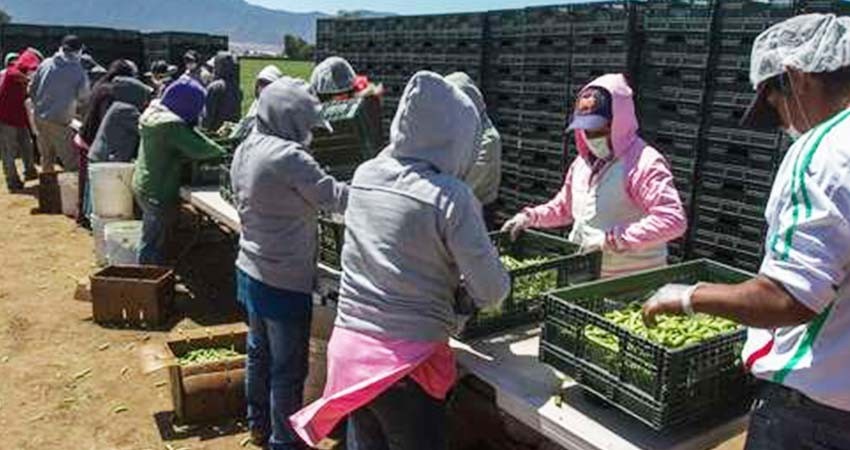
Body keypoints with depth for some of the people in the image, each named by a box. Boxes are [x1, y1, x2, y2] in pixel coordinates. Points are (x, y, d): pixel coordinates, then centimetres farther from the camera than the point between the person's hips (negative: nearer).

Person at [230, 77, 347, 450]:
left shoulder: (245, 150, 4)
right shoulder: (288, 156, -23)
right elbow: (334, 197, -19)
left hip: (251, 271, 9)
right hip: (285, 281, -9)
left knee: (259, 353, 23)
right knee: (288, 369, 6)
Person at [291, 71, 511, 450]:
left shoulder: (364, 176, 0)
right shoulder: (451, 196, -17)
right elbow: (492, 291, -11)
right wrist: (462, 288, 9)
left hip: (349, 345, 5)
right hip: (406, 361, -5)